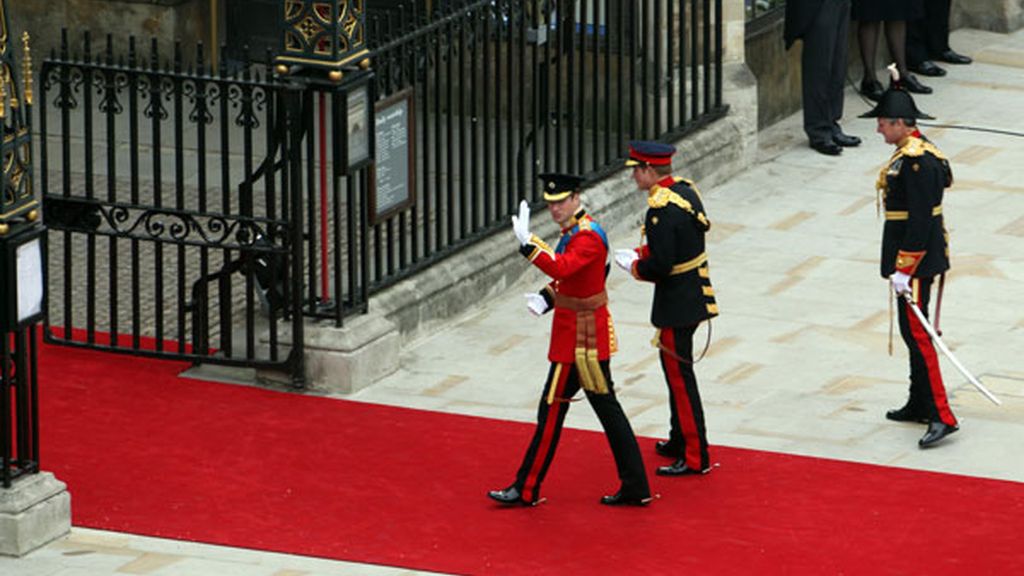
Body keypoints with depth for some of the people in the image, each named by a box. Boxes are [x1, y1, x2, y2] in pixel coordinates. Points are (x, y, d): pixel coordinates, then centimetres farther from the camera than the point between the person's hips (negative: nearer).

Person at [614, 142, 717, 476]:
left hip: (676, 304, -10)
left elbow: (660, 267, -26)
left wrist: (634, 265, -7)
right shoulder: (686, 190, 5)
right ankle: (680, 441, 33)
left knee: (679, 375, -2)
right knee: (677, 370, 21)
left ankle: (696, 458, 2)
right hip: (695, 293, 10)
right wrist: (642, 253, 10)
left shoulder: (661, 210, -24)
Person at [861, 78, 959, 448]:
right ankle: (919, 405, 29)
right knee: (913, 331, 19)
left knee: (916, 334, -11)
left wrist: (903, 269, -23)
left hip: (915, 259, -11)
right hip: (925, 257, 11)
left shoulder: (916, 161, -22)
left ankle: (941, 416, -13)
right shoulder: (916, 152, 10)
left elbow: (920, 220, -24)